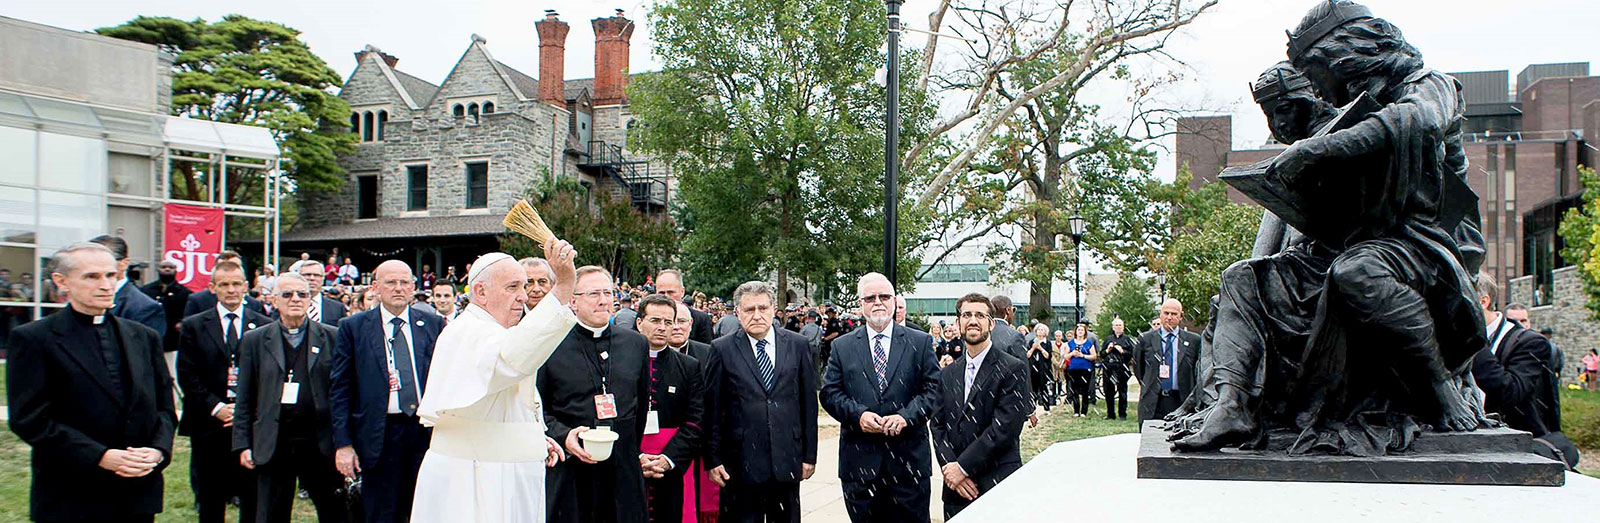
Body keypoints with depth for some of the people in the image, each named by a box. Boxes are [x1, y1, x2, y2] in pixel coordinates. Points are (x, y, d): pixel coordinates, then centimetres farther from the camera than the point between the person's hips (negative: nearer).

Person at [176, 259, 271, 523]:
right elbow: (187, 377, 0)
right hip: (208, 426, 0)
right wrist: (216, 408, -10)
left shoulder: (264, 326, 6)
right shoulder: (193, 326, 6)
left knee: (253, 500, 2)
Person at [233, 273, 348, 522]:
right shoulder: (254, 340, 6)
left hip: (322, 445, 0)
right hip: (273, 446, 1)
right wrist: (242, 445, 0)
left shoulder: (332, 338, 4)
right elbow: (245, 400, 6)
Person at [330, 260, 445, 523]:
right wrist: (343, 443, -5)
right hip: (379, 437, -1)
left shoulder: (434, 325, 8)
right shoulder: (353, 327, 3)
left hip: (426, 432, 1)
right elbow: (341, 390, 2)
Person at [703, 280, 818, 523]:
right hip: (740, 464, -2)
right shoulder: (723, 349, -1)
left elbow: (809, 401, 7)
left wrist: (809, 455, 5)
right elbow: (712, 409, 0)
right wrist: (713, 459, -4)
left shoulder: (797, 345, 5)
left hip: (787, 461, 2)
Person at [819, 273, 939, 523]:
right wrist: (858, 414, -14)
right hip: (859, 460, 1)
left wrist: (906, 416, -16)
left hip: (908, 456, -1)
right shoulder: (842, 347, 9)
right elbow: (830, 392, 4)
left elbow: (934, 388, -1)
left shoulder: (921, 342, 6)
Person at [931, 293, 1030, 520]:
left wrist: (963, 466, -13)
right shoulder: (947, 374, 14)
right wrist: (949, 467, -7)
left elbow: (1005, 428, -12)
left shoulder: (1013, 369, -4)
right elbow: (939, 426, 10)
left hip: (997, 486, -4)